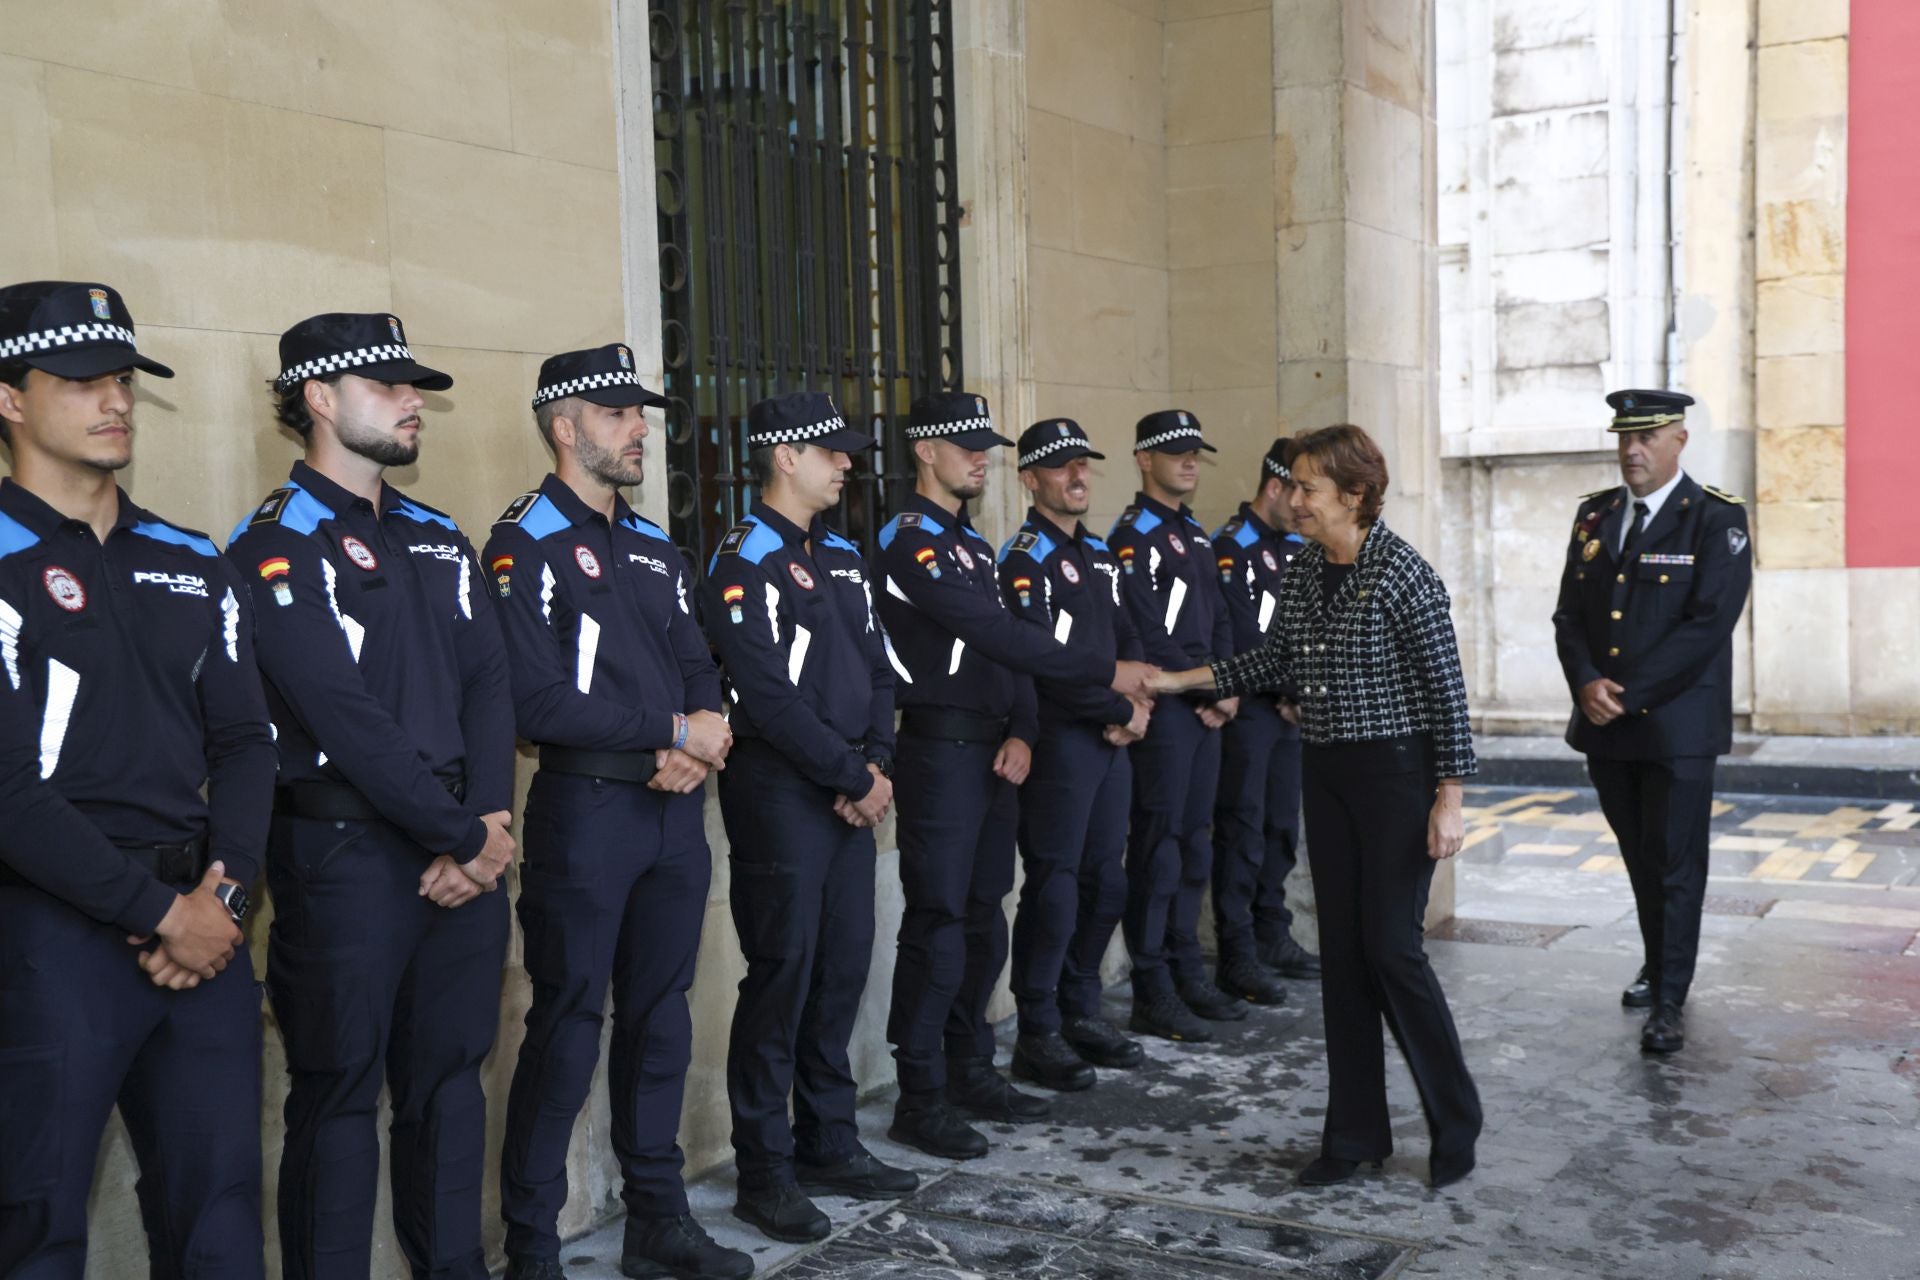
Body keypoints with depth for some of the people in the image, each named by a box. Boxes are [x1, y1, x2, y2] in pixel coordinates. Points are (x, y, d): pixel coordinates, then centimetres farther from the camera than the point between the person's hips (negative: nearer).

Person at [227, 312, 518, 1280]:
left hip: (465, 857, 7)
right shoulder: (276, 546, -8)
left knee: (449, 1079, 15)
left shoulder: (437, 541, 15)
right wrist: (466, 834, -15)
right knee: (339, 1095, 4)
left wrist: (488, 824, -9)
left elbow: (488, 684, 5)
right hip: (344, 856, -6)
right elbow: (347, 718, -17)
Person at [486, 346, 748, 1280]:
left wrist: (698, 751, -9)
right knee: (568, 1028, 0)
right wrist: (672, 729, -15)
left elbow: (698, 669, 13)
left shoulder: (655, 549, 16)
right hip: (587, 810, -7)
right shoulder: (527, 543, -9)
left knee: (660, 1017, 15)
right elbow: (536, 700, -19)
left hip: (674, 812, 7)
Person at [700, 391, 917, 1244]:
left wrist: (878, 766, -3)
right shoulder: (744, 562, -11)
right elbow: (770, 697, -18)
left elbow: (877, 669, 12)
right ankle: (764, 1172, 9)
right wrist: (851, 777, -14)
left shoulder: (842, 557, 15)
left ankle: (828, 1142, 25)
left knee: (844, 966, 12)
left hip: (852, 792, 8)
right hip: (780, 792, -8)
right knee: (782, 973, -2)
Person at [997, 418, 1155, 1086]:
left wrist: (1139, 702, -3)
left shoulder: (1099, 554, 17)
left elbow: (1127, 638, 17)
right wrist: (1119, 709, -12)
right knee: (1054, 887, -4)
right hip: (1059, 740, -8)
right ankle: (1037, 1036, 6)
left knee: (1106, 881, 13)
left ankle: (1081, 1011, 27)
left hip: (1112, 738, 8)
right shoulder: (1025, 559, -10)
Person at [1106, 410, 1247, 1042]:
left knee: (1195, 845, 13)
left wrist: (1226, 688, 2)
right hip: (1164, 711, -8)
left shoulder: (1195, 535, 17)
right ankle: (1153, 994, 3)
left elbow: (1218, 621, 17)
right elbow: (1148, 638, -17)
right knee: (1157, 850, -4)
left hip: (1206, 711, 8)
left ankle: (1188, 974, 23)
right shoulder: (1133, 537, -10)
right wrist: (1209, 691, -10)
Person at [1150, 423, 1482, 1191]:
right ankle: (1356, 1134, 18)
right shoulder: (1304, 572, 7)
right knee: (1341, 953, 9)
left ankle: (1455, 1125, 14)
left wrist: (1449, 801, -15)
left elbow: (1447, 689, -13)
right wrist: (1182, 680, 15)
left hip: (1397, 773, -7)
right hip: (1327, 774, 7)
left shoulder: (1400, 571, -14)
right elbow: (1276, 662, 19)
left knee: (1391, 948, -6)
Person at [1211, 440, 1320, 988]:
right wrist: (1286, 697, -9)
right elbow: (1242, 641, -16)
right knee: (1242, 831, -4)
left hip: (1289, 711, 8)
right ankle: (1237, 954, 2)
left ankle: (1272, 937, 24)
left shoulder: (1297, 548, 14)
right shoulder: (1231, 548, -11)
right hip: (1248, 709, -8)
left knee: (1282, 828, 13)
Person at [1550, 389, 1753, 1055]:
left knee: (1676, 863, 0)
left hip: (1676, 723, -5)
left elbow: (1708, 623, -16)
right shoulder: (1595, 514, 10)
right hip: (1605, 725, 5)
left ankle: (1669, 1002, 8)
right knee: (1640, 859, 17)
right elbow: (1570, 613, 8)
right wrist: (1587, 684, -10)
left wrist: (1626, 693, -18)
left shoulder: (1717, 520, -7)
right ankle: (1656, 966, 34)